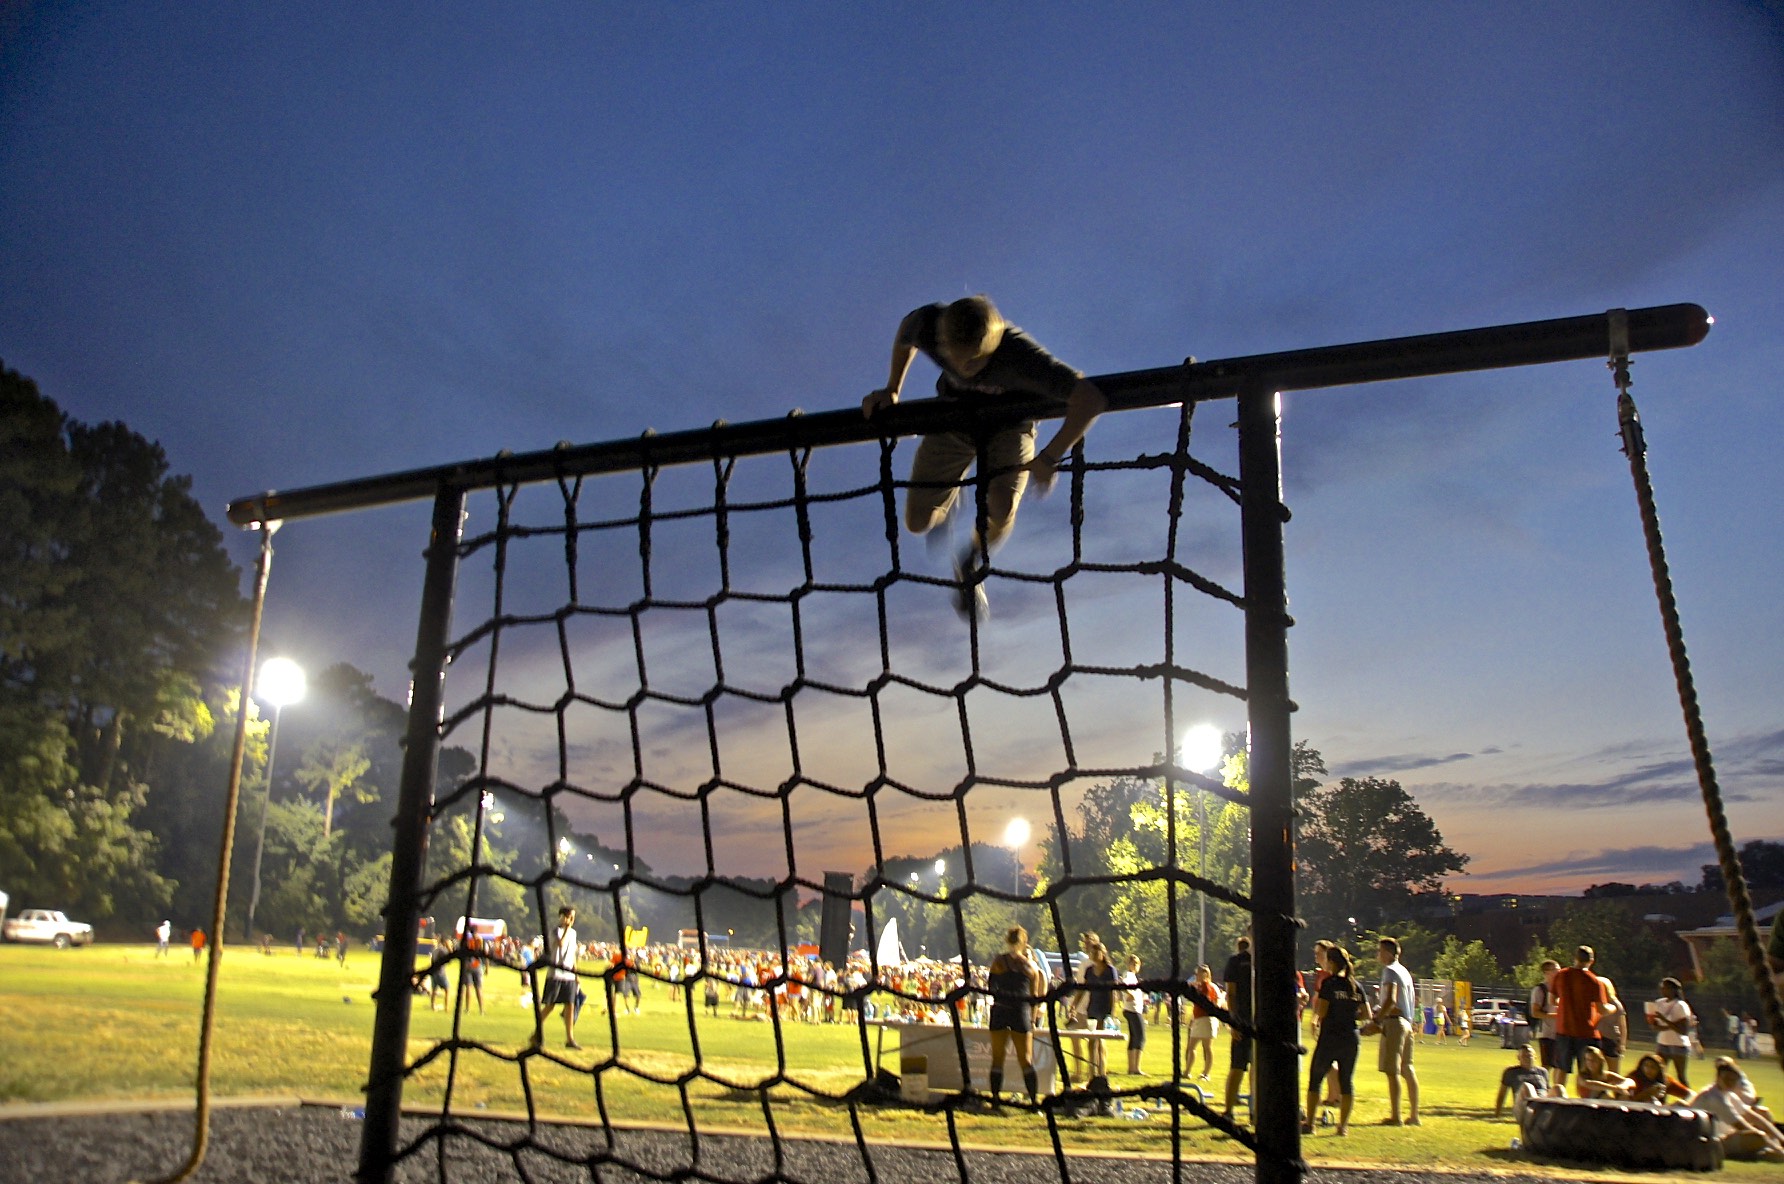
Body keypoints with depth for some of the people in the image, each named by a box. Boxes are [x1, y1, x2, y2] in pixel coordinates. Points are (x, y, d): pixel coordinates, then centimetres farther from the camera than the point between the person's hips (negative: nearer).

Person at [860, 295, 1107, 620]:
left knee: (1001, 509, -31)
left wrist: (1048, 459, -34)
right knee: (918, 522, -3)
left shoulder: (1021, 355, -42)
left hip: (1008, 423, -3)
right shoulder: (928, 325, -30)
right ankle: (948, 502, 38)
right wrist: (891, 389, -3)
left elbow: (1091, 400, -43)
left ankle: (970, 568, 5)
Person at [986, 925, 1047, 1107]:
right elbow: (1034, 996, 7)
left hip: (1000, 1010, -1)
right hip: (1022, 1012, 1)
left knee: (997, 1058, 7)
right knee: (1026, 1060, 7)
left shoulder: (998, 961, -1)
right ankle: (1035, 1100, 2)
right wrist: (1032, 1020, 14)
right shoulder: (1031, 965, 4)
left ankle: (995, 1099, 5)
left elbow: (990, 986, 3)